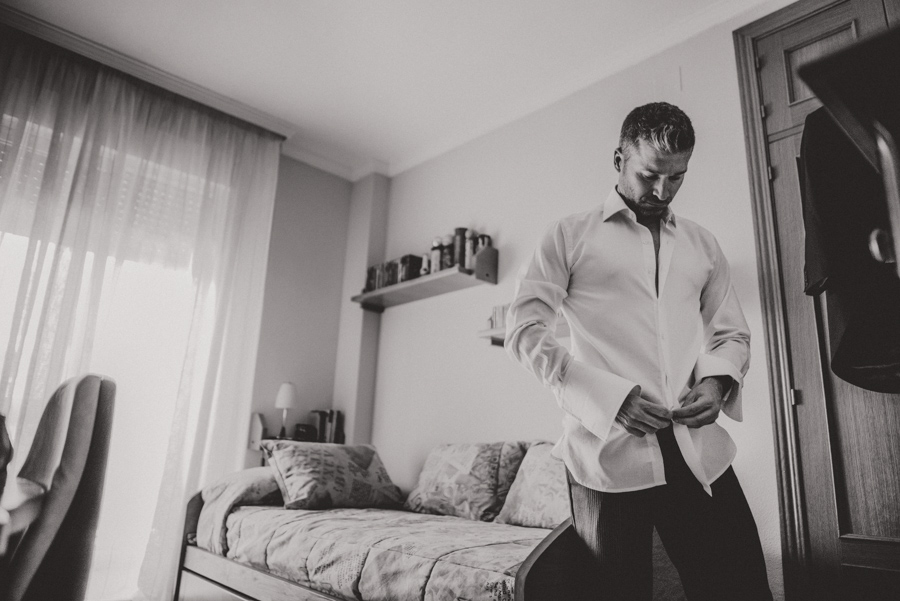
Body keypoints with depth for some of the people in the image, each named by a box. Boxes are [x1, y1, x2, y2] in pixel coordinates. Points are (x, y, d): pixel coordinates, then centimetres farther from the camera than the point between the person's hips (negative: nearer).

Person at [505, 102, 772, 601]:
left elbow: (731, 332, 23)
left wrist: (716, 380, -1)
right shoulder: (570, 236, 3)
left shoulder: (702, 245, 18)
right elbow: (524, 331, -4)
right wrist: (608, 396, -14)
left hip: (699, 451, 4)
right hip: (608, 450, -4)